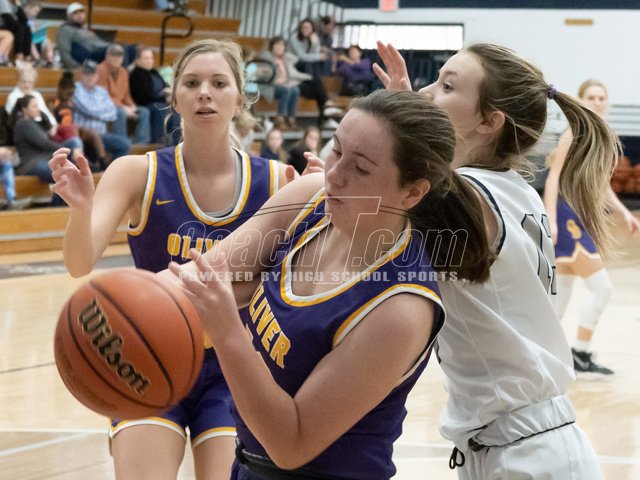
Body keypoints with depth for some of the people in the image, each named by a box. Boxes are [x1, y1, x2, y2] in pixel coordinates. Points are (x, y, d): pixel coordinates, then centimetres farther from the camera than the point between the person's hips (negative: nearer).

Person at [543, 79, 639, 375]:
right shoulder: (576, 134, -14)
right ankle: (580, 355, -2)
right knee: (602, 287, -10)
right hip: (569, 215, -9)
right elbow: (554, 176, -18)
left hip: (584, 217, 9)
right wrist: (551, 219, -25)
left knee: (563, 290, 15)